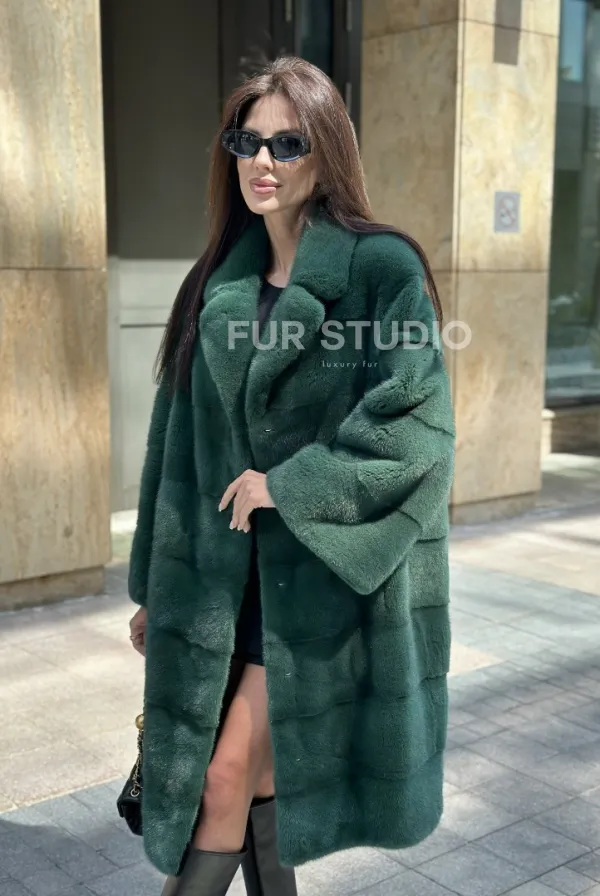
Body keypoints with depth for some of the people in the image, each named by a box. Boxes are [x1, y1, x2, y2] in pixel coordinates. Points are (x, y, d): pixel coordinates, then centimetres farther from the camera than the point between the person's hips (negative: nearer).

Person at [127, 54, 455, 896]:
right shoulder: (219, 284, 8)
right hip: (223, 571, 5)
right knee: (255, 775, 13)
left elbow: (416, 423, -18)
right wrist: (155, 585, 12)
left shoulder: (383, 269, -8)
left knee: (229, 776, -3)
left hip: (323, 569, -5)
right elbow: (182, 440, 10)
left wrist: (288, 485, -15)